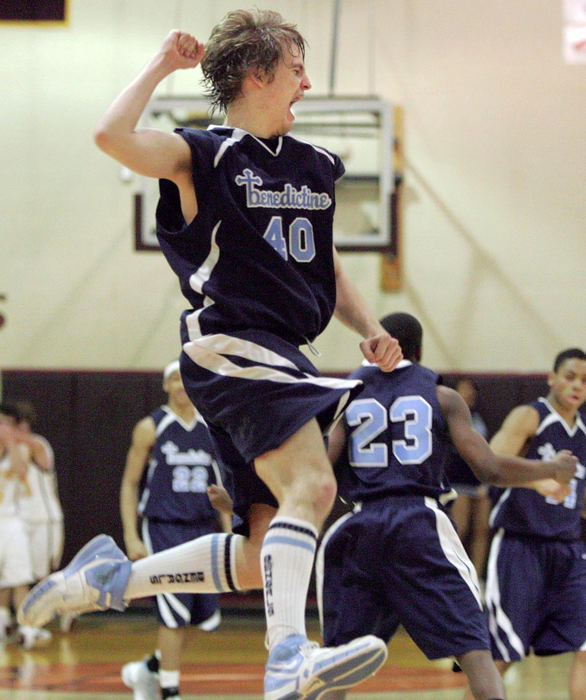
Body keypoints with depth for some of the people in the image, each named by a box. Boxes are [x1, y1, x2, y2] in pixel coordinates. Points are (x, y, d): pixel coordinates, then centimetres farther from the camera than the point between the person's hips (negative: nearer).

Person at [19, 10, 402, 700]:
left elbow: (327, 268, 28)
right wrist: (161, 65, -9)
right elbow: (111, 135, -22)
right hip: (231, 350, -8)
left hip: (285, 359, 8)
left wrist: (370, 331, 12)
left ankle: (117, 577, 21)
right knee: (311, 487, -29)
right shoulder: (202, 157, -3)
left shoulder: (313, 167, 18)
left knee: (266, 556, 6)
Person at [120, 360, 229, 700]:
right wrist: (131, 538, -7)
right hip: (163, 530, -5)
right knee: (175, 617, -12)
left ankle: (149, 669, 24)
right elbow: (129, 484, 0)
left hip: (203, 531, 5)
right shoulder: (150, 428, -2)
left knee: (206, 618, 4)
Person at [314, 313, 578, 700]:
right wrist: (552, 468, 17)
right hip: (421, 523, -2)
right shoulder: (443, 397, 9)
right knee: (472, 644, -5)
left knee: (340, 651, 12)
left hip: (359, 527, 2)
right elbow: (490, 469, 2)